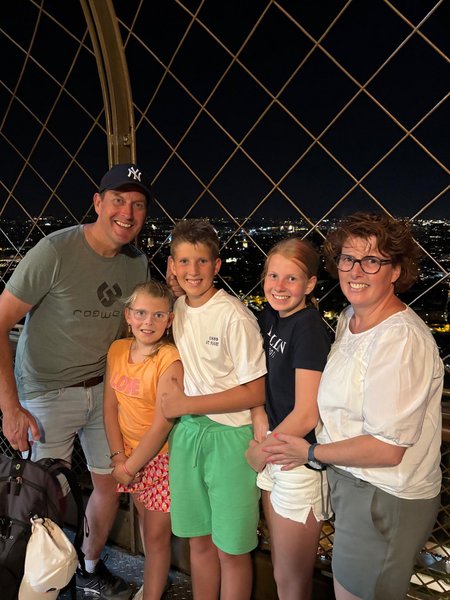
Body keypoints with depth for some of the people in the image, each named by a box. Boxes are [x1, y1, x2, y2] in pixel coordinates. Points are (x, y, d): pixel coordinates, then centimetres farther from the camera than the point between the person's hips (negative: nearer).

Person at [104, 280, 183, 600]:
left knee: (157, 535, 9)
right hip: (130, 454, 6)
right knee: (146, 524, 22)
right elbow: (110, 406, 0)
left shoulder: (171, 360, -22)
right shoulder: (118, 349, -3)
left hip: (162, 457, -6)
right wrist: (119, 457, -6)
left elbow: (162, 425, -21)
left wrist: (130, 467, -13)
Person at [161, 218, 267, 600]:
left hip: (229, 437, -5)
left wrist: (187, 404, -15)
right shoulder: (176, 309, 3)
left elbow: (255, 393, -15)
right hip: (186, 433, 5)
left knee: (231, 548, 11)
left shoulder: (234, 316, -16)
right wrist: (172, 400, 2)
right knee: (198, 540, 19)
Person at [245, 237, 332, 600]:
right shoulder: (271, 315, 2)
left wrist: (260, 451, -10)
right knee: (280, 568, 24)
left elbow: (306, 415, -21)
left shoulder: (308, 328, -22)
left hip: (301, 461, -7)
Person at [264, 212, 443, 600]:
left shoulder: (402, 339, -27)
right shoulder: (349, 317, 2)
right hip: (350, 481, 8)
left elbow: (387, 449, -26)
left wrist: (312, 453, -13)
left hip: (384, 498, -8)